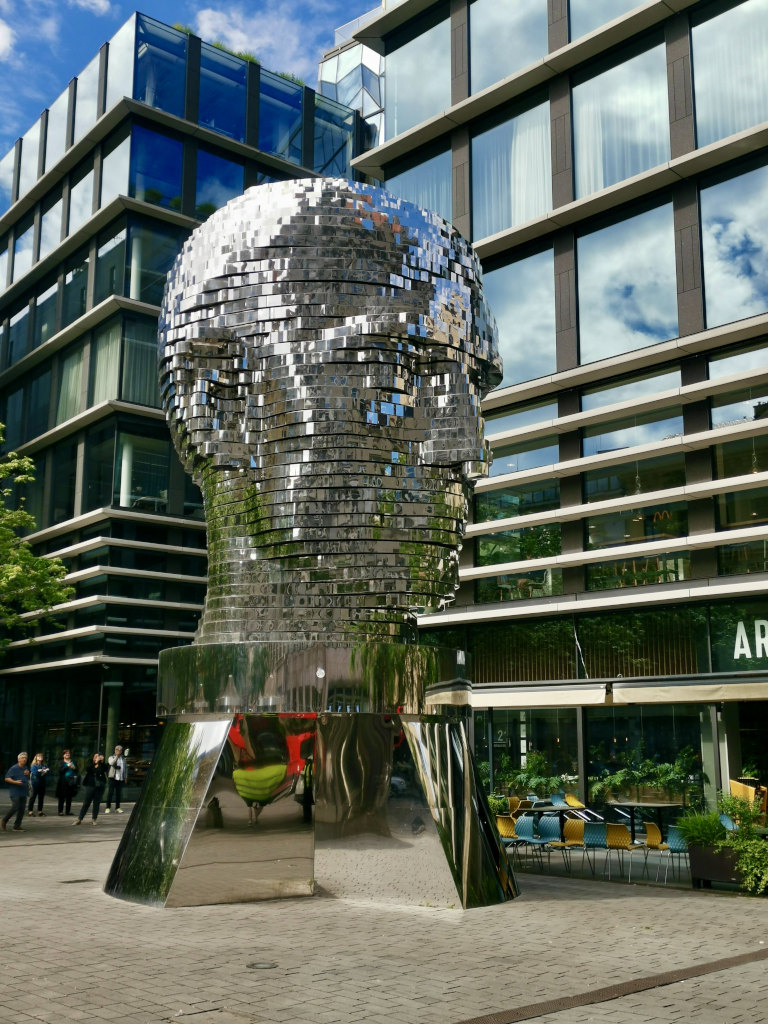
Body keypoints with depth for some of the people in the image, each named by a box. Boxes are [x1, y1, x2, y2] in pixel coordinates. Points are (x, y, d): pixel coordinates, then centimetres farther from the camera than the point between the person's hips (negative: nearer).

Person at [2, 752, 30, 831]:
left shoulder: (26, 768, 14)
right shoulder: (14, 768, -8)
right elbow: (7, 778, -11)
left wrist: (28, 774, 5)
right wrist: (15, 782, -24)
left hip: (23, 792, 7)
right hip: (15, 792, -7)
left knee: (22, 809, 3)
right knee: (15, 807, -13)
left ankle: (17, 826, 10)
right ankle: (5, 820, 10)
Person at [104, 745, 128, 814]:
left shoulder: (123, 758, 14)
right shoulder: (111, 757, 2)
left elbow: (126, 767, 19)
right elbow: (111, 763, -20)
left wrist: (125, 777, 14)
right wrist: (117, 756, -27)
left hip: (121, 779, 4)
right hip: (113, 778, -4)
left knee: (118, 793, 6)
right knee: (110, 793, -6)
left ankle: (117, 808, 11)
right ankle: (107, 808, -1)